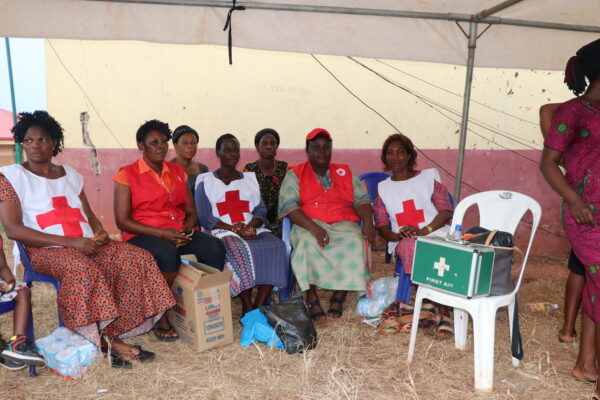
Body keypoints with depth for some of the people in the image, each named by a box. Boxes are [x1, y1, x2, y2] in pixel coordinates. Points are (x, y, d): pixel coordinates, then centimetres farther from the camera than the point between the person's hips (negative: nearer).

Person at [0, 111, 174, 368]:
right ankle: (106, 340, -18)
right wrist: (71, 242, -19)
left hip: (88, 245, 6)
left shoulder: (70, 175, 17)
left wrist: (100, 233, -6)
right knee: (83, 268, -37)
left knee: (138, 259, -17)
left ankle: (109, 334, -13)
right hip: (45, 251, -5)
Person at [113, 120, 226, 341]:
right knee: (168, 253, -37)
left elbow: (190, 210, 16)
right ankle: (160, 317, -17)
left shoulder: (177, 171, 14)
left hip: (178, 232, 5)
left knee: (215, 247, -24)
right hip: (142, 235, -4)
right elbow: (122, 221, -8)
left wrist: (187, 229, -8)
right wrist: (161, 233, -19)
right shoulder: (127, 174, -1)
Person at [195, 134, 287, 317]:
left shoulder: (250, 178, 22)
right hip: (222, 232, -3)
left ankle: (259, 307, -23)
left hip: (253, 230, 4)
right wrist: (233, 228, -16)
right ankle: (248, 308, -22)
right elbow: (205, 218, -1)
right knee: (240, 250, -36)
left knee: (275, 245, -27)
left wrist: (250, 226, -10)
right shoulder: (206, 181, 10)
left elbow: (261, 210, 13)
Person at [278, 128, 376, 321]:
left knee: (355, 241, -30)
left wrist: (368, 222, -14)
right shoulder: (295, 174, 8)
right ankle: (312, 298, -21)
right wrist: (313, 227, -24)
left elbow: (361, 199, 9)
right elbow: (289, 205, -7)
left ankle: (339, 296, -19)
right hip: (308, 225, -2)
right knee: (307, 242, -36)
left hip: (344, 225, 2)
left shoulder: (345, 172, 17)